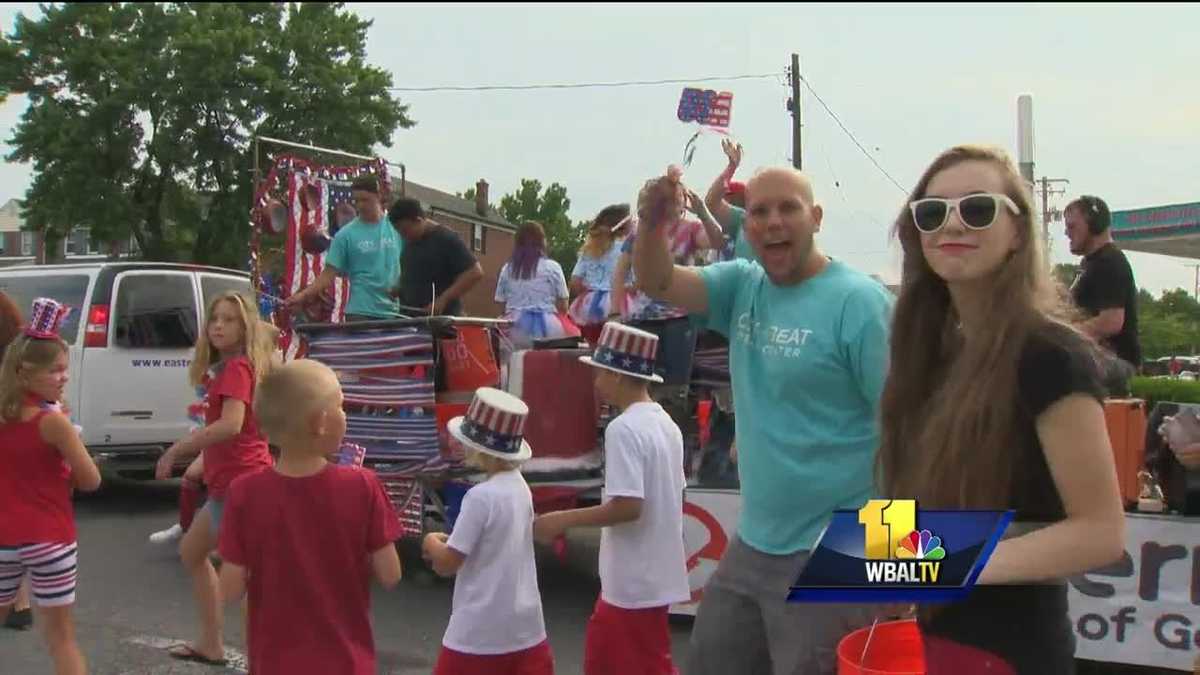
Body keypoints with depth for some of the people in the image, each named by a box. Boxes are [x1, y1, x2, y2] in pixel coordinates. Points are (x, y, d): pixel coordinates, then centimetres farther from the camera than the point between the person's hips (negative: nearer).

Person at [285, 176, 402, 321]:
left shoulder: (396, 228, 4)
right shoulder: (346, 235, -1)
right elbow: (329, 273, -2)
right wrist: (303, 295, -14)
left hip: (392, 313, 2)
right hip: (360, 313, -2)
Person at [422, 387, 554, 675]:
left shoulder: (481, 496, -20)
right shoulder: (520, 487, 3)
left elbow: (447, 564, -15)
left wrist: (431, 544, 4)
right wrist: (449, 542, 9)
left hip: (481, 628, -7)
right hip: (525, 623, 7)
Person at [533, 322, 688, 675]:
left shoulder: (624, 428, -19)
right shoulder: (666, 424, 8)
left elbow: (628, 506, -25)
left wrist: (563, 520, -15)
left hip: (635, 583, -9)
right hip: (653, 575, 9)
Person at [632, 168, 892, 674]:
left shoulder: (858, 301, -15)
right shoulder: (742, 286, 6)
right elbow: (657, 284, -2)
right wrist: (652, 225, -24)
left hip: (830, 556, -7)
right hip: (751, 545, 7)